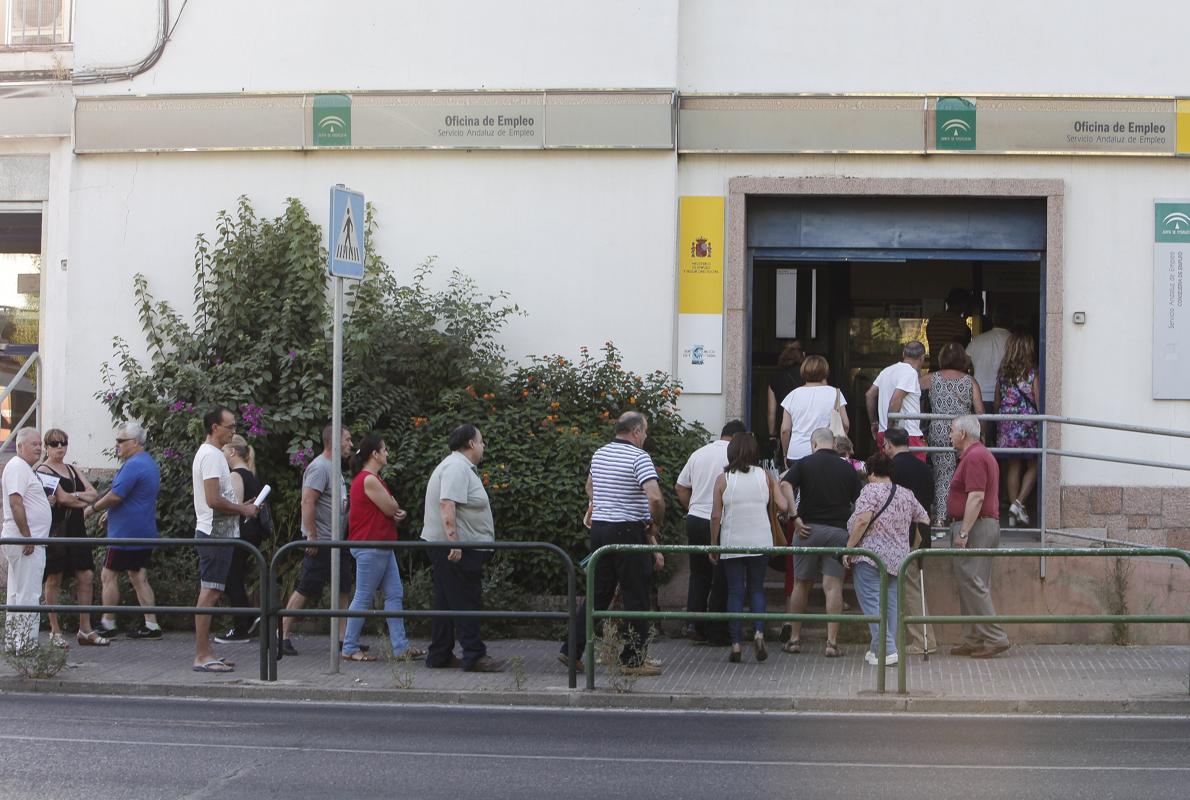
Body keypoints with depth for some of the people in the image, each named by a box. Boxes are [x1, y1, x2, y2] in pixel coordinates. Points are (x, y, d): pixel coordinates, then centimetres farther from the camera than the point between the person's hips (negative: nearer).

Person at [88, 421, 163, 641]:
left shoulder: (133, 465, -18)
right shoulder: (149, 463, 16)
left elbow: (115, 496, -21)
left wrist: (93, 508, -6)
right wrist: (110, 511, 20)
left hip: (126, 532, -10)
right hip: (145, 532, 10)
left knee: (109, 575, 0)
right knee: (139, 578, 10)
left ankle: (108, 624, 5)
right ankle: (151, 625, 6)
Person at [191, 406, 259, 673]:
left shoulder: (207, 453, 19)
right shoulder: (212, 455, -15)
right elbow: (213, 500, -22)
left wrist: (242, 506, 15)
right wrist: (243, 509, -11)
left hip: (214, 533, 11)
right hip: (216, 533, -11)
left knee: (211, 592, 11)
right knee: (209, 592, -10)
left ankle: (205, 654, 15)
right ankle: (202, 656, -9)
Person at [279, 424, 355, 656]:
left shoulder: (335, 468, 16)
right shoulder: (319, 467, -15)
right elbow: (308, 502, -22)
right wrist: (312, 537, -24)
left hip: (338, 542, 10)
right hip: (321, 542, -10)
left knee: (344, 590, 8)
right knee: (305, 590, -6)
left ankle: (343, 638, 12)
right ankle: (283, 635, -1)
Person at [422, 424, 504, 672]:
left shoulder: (459, 466, 20)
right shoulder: (457, 468, -15)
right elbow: (447, 505, -25)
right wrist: (454, 542, -30)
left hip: (454, 547, 11)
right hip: (458, 549, -11)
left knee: (447, 602, 12)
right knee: (466, 602, -9)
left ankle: (439, 656, 16)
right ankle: (474, 656, -9)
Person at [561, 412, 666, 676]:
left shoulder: (599, 454, 11)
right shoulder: (639, 457, -13)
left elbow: (590, 487, 28)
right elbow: (655, 497, -24)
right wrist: (655, 525, -8)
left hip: (599, 527, 7)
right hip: (628, 531, -7)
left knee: (598, 593, 14)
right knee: (635, 597, 2)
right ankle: (634, 659, 7)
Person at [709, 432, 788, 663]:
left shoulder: (723, 479, -4)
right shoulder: (764, 476, 0)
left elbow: (716, 516, -6)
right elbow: (783, 506, -2)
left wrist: (713, 544, 4)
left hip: (732, 544, -1)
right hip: (760, 543, 1)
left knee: (735, 592, 5)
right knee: (756, 589, 14)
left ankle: (736, 644, 2)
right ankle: (759, 632, -7)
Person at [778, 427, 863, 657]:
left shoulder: (804, 463, 2)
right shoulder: (847, 468, 8)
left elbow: (785, 485, -14)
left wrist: (795, 517, -13)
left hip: (809, 528, 0)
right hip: (838, 530, 1)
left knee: (801, 584, 11)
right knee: (833, 586, -1)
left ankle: (794, 638, 16)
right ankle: (832, 642, -6)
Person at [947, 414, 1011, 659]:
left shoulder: (974, 457, -14)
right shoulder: (983, 455, 20)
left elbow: (976, 497, -22)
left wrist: (963, 532, -23)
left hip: (974, 527, -11)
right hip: (988, 524, 11)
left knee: (972, 583, -10)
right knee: (974, 584, 11)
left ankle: (994, 637, -12)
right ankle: (973, 641, 12)